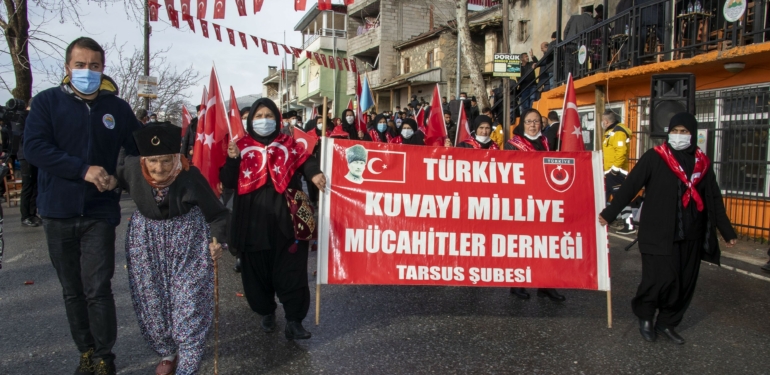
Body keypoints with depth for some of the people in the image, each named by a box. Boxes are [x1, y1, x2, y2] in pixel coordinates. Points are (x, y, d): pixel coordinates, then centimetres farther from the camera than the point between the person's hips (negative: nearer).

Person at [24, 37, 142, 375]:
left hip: (99, 212, -1)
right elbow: (34, 147, -11)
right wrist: (83, 169, -20)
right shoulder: (47, 102, 0)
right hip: (57, 212, 1)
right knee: (72, 291, 11)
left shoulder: (117, 108, 3)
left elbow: (139, 150, 6)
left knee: (97, 290, -4)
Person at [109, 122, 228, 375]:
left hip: (187, 240, -4)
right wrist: (112, 181, -10)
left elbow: (217, 213, -15)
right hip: (146, 240, 4)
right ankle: (167, 352, 35)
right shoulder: (133, 168, -16)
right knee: (152, 302, 11)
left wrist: (218, 239, -28)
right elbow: (120, 177, 11)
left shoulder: (190, 177, -26)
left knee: (188, 302, -4)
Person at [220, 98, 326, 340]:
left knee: (290, 270, -3)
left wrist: (314, 174, -27)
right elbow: (228, 182, 0)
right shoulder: (241, 146, 6)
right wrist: (232, 160, -17)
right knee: (257, 268, 11)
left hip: (285, 217, -1)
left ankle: (294, 321, 5)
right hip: (253, 220, 1)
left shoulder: (289, 144, 6)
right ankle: (267, 312, 32)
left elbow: (306, 163, -6)